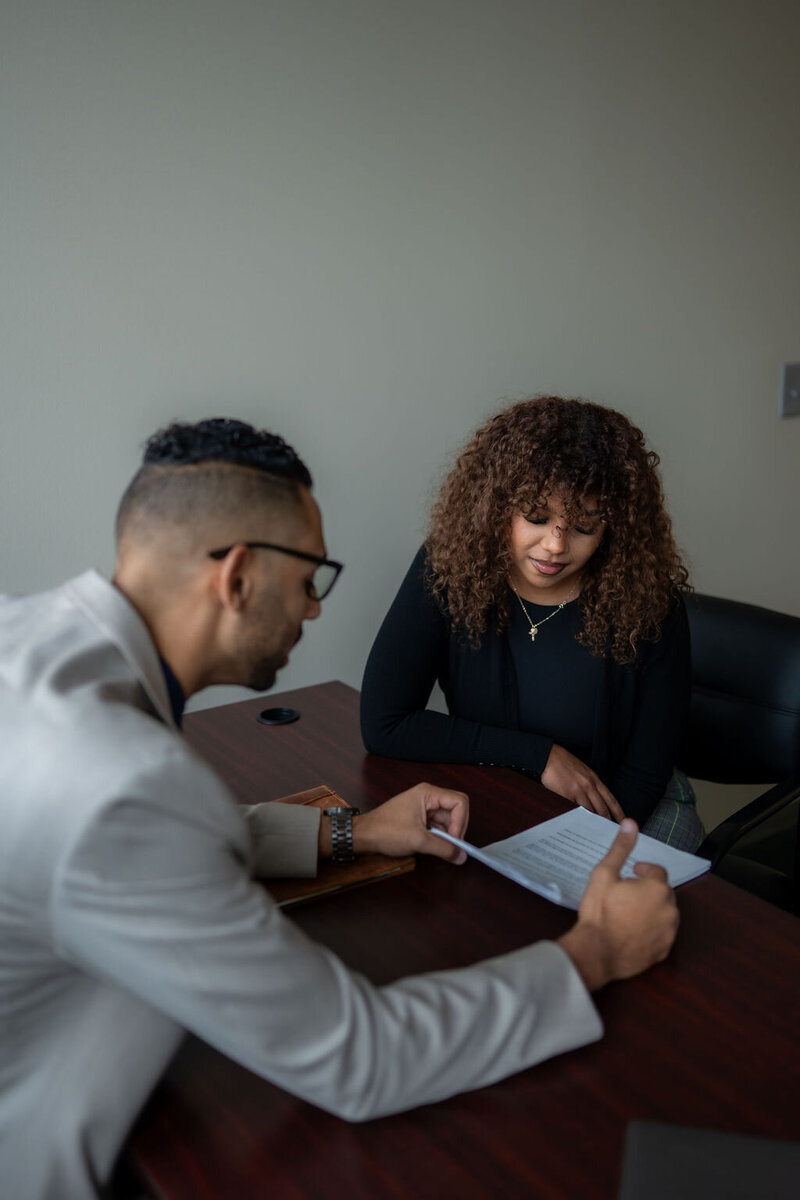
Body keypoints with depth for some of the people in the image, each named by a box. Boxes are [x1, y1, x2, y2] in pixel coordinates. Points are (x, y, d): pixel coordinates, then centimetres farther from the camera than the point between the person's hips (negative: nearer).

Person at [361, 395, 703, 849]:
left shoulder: (649, 606, -16)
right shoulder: (449, 570, -14)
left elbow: (643, 776, -9)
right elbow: (382, 723, -16)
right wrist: (539, 756, -17)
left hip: (631, 813, 0)